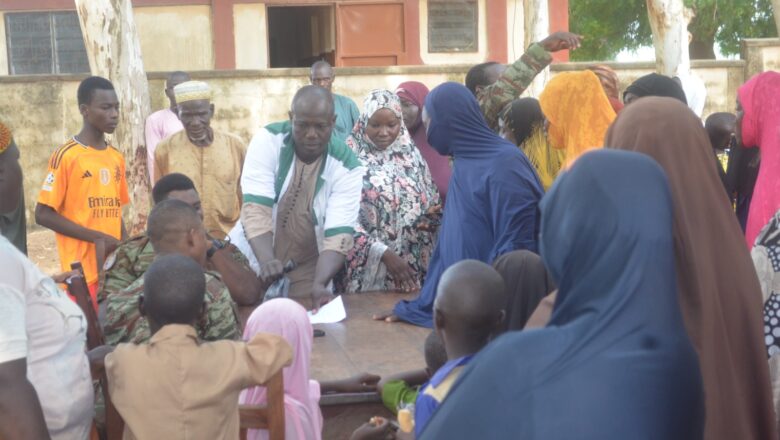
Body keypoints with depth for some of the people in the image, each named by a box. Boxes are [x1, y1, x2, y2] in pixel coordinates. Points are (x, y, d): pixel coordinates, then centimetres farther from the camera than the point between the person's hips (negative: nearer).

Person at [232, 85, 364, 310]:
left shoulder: (346, 167, -14)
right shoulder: (268, 140, -14)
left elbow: (338, 235, -21)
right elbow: (255, 208, -22)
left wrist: (319, 284, -38)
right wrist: (267, 261, -38)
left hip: (306, 273, 0)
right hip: (251, 262, 0)